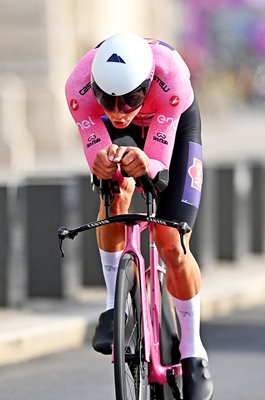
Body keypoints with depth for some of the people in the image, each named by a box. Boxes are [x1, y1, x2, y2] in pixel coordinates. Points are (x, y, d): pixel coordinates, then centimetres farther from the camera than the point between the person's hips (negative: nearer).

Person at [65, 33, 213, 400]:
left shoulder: (171, 80, -42)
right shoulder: (79, 87, -37)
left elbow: (160, 163, -37)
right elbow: (96, 157, -33)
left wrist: (147, 164, -60)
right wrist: (102, 165, -56)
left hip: (174, 127, -1)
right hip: (120, 136, 1)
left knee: (171, 245, -10)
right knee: (116, 193, -33)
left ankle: (193, 357, 8)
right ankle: (116, 307, -14)